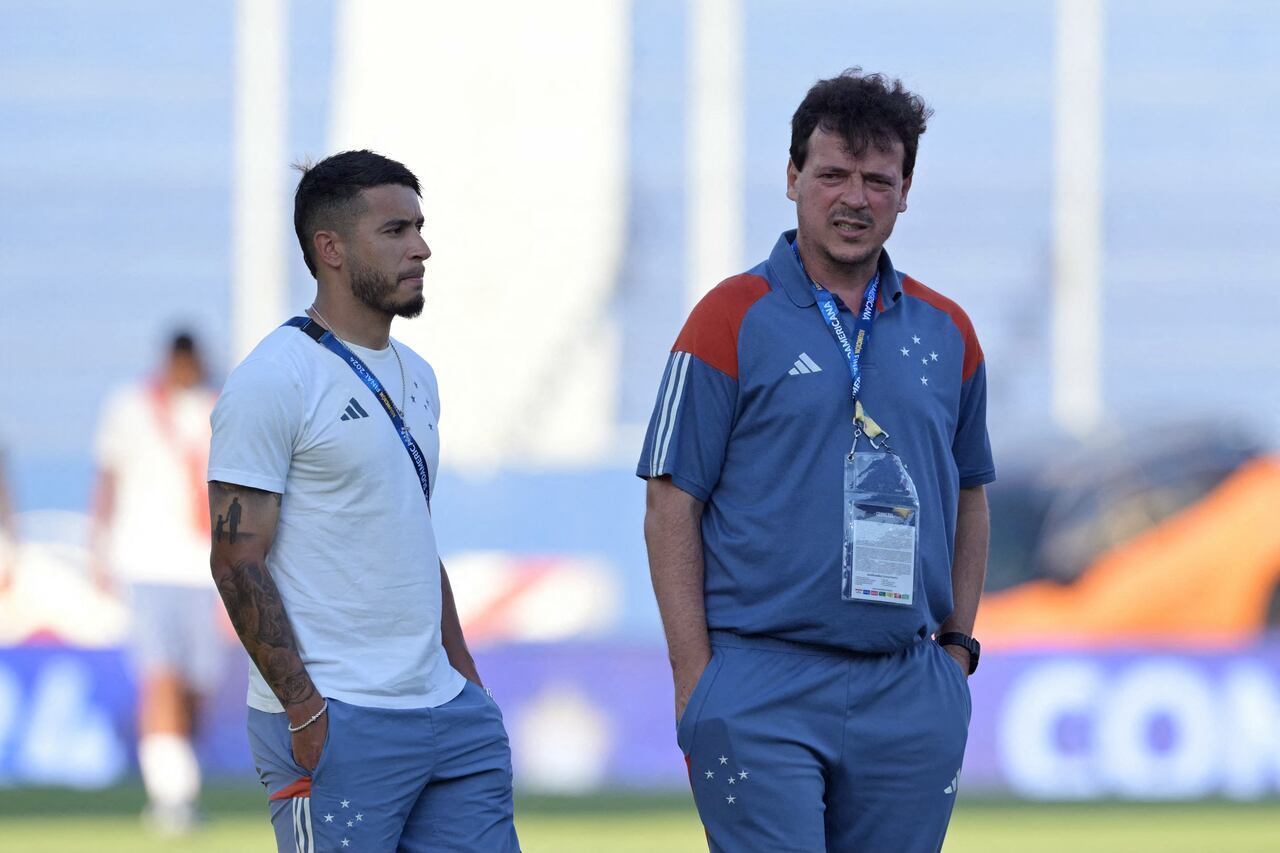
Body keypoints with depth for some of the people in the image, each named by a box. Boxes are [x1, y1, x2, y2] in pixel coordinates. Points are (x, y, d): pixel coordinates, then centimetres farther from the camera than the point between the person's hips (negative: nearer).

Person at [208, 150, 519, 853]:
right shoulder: (271, 381, -9)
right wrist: (305, 710, -18)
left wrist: (466, 681, 17)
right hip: (336, 726, -8)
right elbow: (237, 561, -13)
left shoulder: (414, 377, 16)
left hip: (445, 714, 8)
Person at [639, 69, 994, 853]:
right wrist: (696, 682, -9)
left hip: (910, 694, 4)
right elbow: (672, 507, -3)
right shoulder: (733, 320, -2)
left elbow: (969, 497, 22)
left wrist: (956, 643, 13)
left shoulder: (945, 332, 12)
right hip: (766, 691, -4)